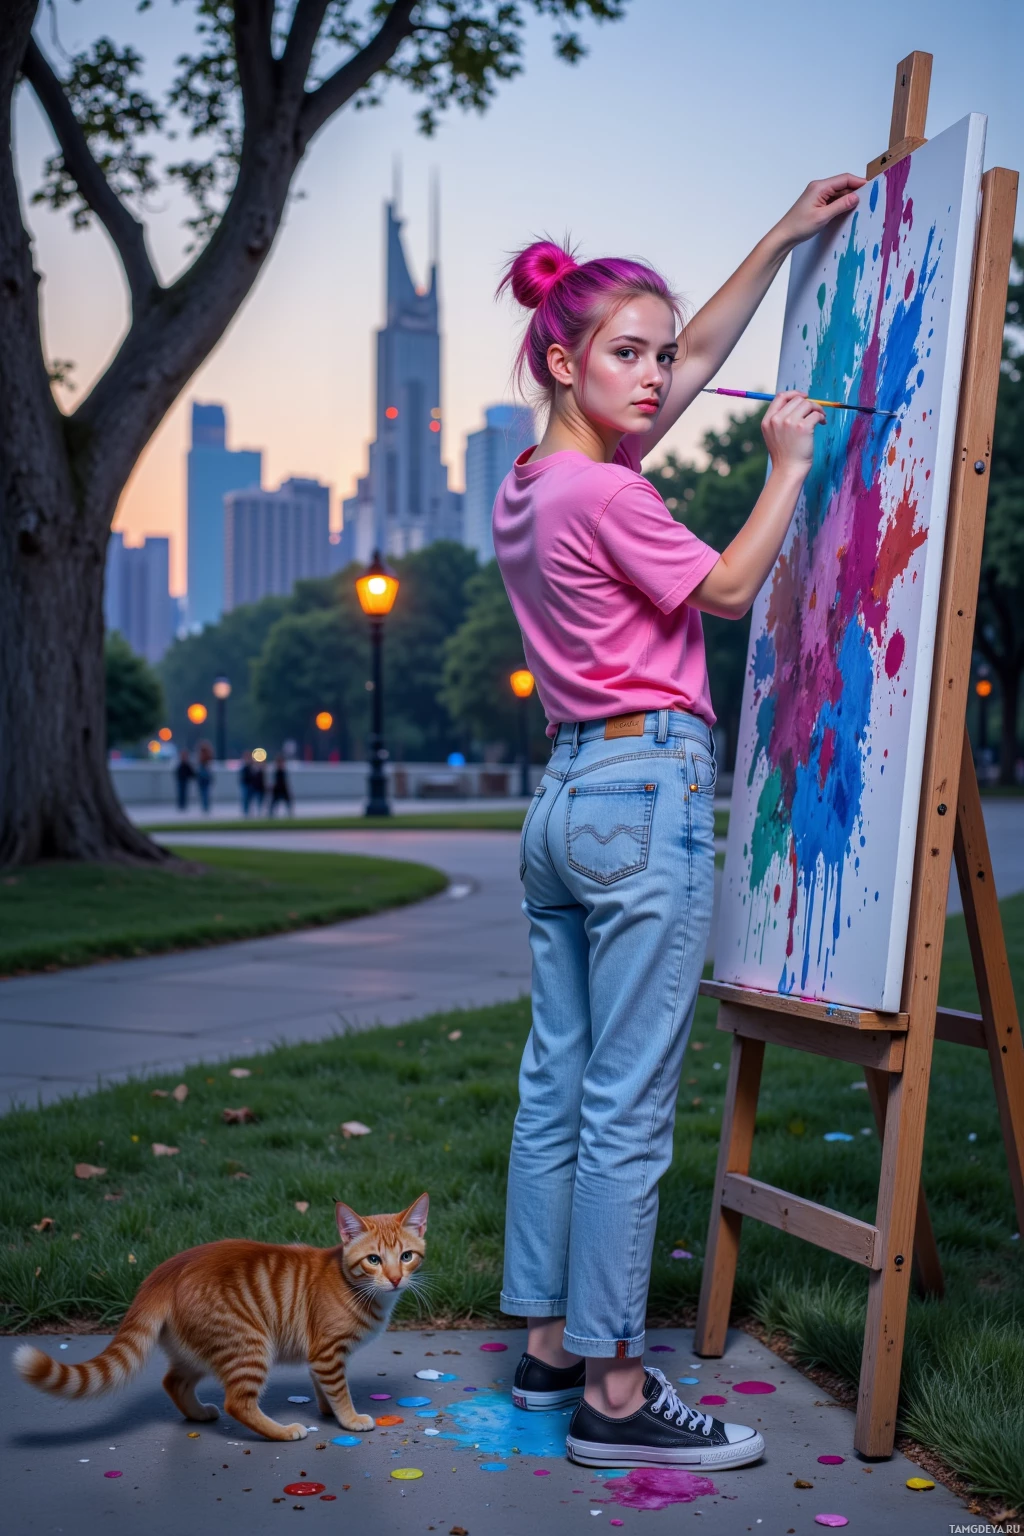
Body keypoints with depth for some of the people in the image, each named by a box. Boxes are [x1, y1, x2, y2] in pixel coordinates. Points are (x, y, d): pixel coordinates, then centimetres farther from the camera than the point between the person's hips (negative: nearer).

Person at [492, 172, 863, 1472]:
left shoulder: (530, 483, 14)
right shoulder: (602, 490, -13)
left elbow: (699, 353, 22)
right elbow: (728, 591, -3)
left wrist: (785, 237, 25)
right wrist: (788, 466, 4)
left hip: (564, 799, 10)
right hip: (647, 792, -10)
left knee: (557, 1091, 12)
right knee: (629, 1109, -5)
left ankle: (550, 1346, 22)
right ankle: (614, 1395, 2)